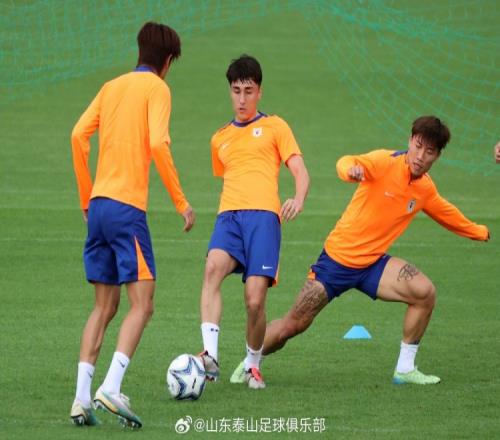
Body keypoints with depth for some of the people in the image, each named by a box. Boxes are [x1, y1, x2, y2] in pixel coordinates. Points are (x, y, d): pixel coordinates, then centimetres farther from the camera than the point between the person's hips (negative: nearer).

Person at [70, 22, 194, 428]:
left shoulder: (112, 87, 16)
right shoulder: (156, 88, -2)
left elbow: (79, 135, 8)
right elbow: (158, 143, -15)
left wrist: (87, 199, 16)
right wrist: (181, 202, -9)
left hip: (98, 206, 7)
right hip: (127, 207, -7)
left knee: (104, 307, 12)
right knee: (142, 304, -6)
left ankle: (82, 398, 3)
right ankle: (111, 389, -23)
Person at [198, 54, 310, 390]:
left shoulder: (274, 126, 14)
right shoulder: (220, 139, 27)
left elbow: (300, 173, 5)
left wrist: (299, 199, -16)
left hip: (263, 214, -3)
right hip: (229, 215, 3)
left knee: (255, 300, -14)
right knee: (213, 268, -31)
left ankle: (253, 365, 12)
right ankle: (210, 355, -40)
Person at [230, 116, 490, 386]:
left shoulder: (426, 189, 1)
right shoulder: (386, 162, -18)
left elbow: (447, 215, 25)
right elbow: (347, 163, -39)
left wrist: (478, 232, 34)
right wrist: (351, 169, -62)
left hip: (372, 263, 5)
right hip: (338, 256, -5)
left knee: (424, 292, -19)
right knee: (293, 325, -2)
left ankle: (405, 370, -6)